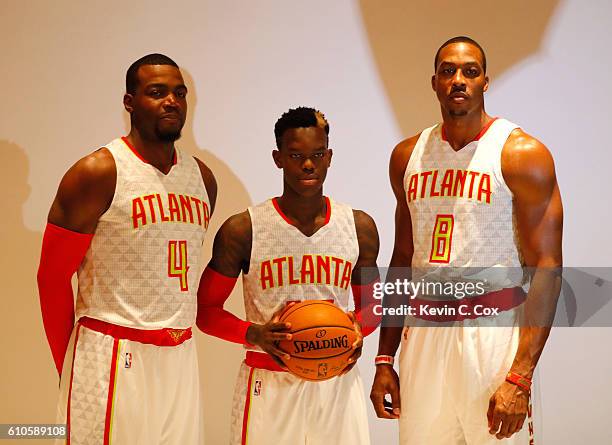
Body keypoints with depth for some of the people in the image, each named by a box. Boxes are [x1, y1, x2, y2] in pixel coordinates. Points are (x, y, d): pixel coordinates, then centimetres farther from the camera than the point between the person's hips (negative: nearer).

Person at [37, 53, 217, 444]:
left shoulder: (202, 178, 9)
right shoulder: (98, 173, -8)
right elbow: (53, 276, -5)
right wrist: (71, 368, 1)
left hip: (180, 357, 5)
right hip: (113, 357, -5)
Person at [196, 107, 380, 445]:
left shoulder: (360, 228, 2)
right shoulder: (242, 231, -7)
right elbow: (206, 310, 0)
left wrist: (358, 329, -8)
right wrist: (254, 334, -19)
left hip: (337, 380, 3)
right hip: (268, 384, -2)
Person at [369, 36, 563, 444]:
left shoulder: (521, 154, -6)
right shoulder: (408, 156, 9)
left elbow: (546, 268, -10)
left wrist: (520, 377, -18)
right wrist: (384, 360, 11)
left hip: (492, 331, -4)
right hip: (424, 332, 4)